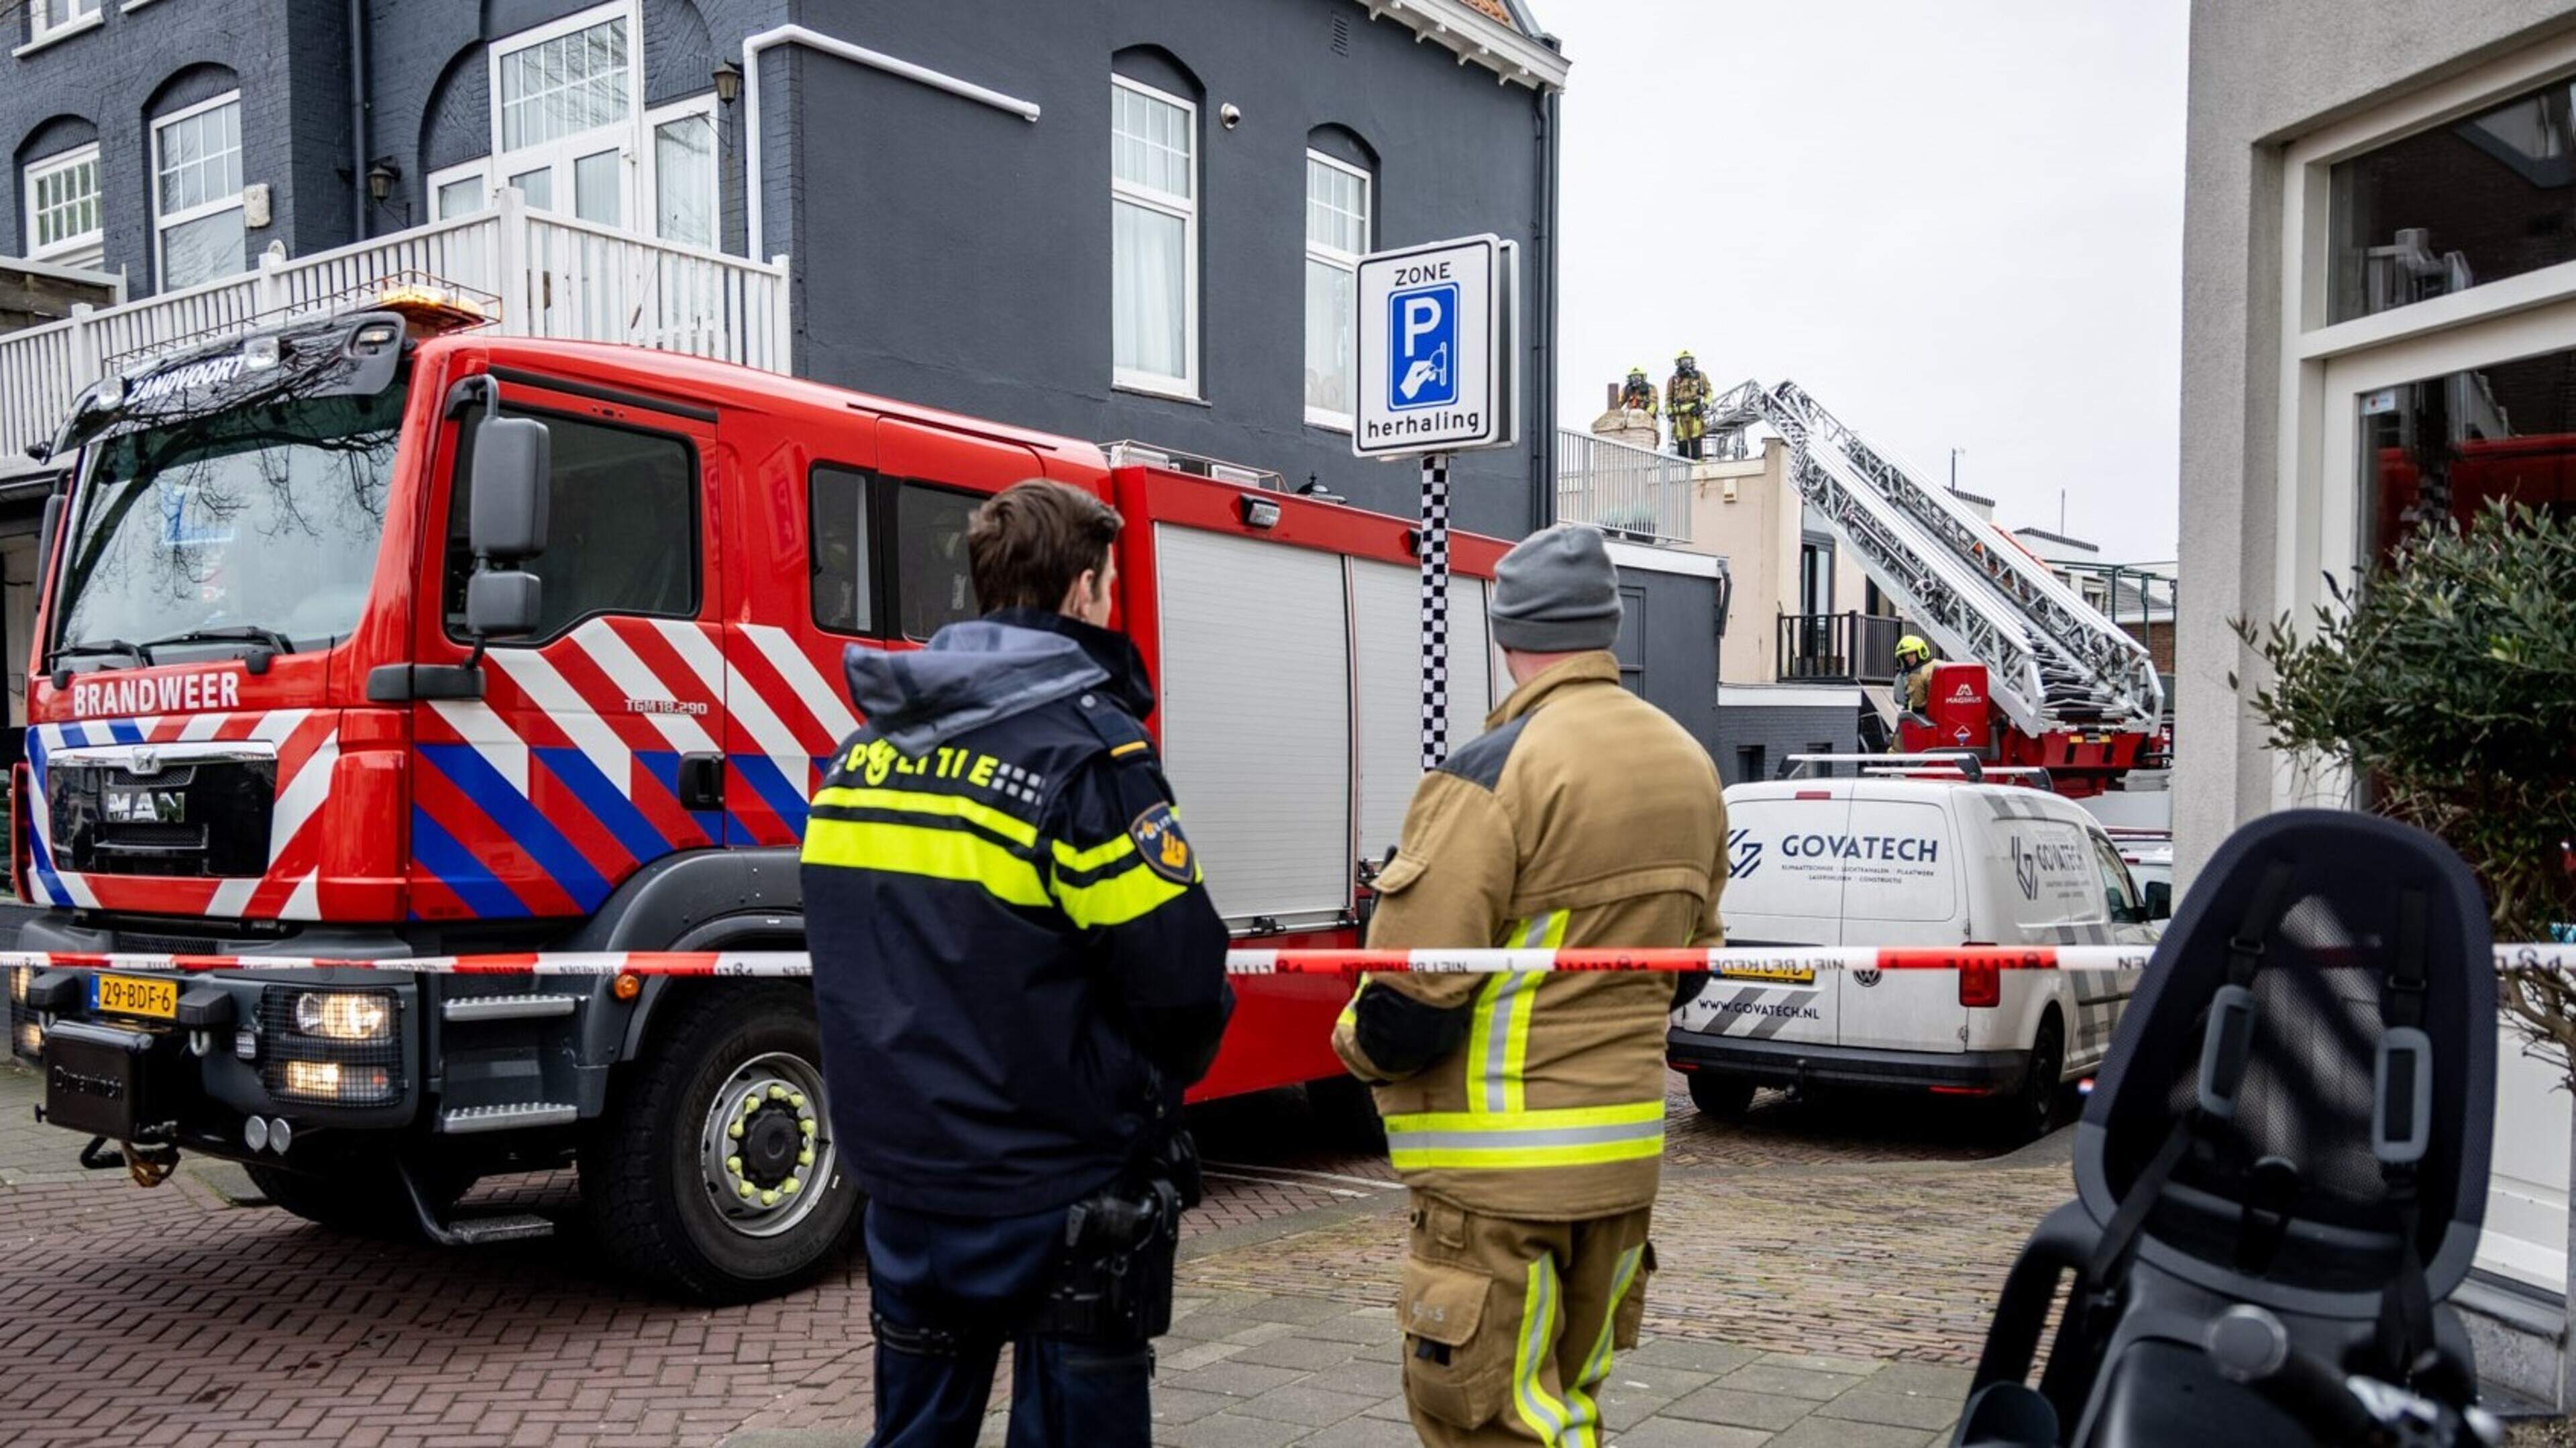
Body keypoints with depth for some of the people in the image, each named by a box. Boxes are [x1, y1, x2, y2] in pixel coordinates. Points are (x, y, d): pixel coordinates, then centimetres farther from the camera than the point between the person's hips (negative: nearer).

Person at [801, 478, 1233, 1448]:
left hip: (902, 1172, 7)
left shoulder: (868, 748, 4)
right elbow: (1178, 977, -19)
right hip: (1060, 1194, -6)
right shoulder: (1087, 749, -17)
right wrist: (1159, 1079, 2)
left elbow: (859, 940, 11)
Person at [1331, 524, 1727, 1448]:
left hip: (1500, 1167, -8)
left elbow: (1409, 1002, -21)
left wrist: (1357, 1043, -1)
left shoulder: (1496, 773, -20)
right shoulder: (1687, 766, 6)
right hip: (1626, 1153, 8)